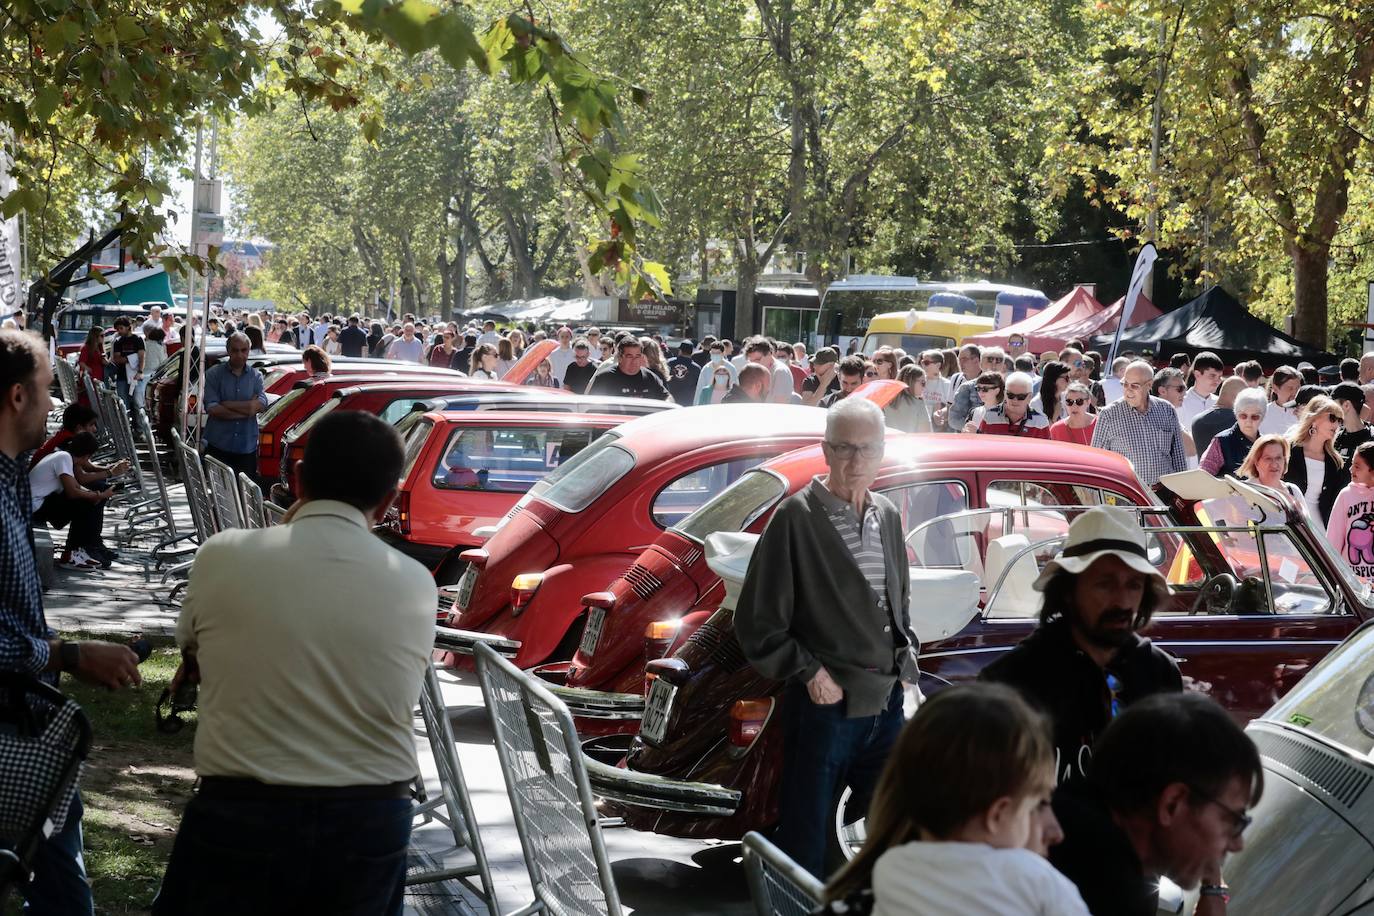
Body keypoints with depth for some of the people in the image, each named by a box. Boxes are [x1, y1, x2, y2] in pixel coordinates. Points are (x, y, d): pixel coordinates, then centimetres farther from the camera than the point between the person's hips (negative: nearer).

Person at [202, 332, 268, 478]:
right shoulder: (214, 373, 0)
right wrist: (247, 409, -10)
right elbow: (211, 408, -11)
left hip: (247, 448, 2)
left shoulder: (255, 376, 8)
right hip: (219, 445, -2)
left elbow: (261, 404, -9)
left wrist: (227, 404, -12)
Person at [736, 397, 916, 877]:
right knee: (805, 838, 1)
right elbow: (757, 621, -10)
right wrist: (809, 672, -14)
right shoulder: (796, 517, -10)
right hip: (824, 706, -6)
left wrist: (906, 655, 10)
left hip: (886, 704, 6)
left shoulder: (887, 516, 10)